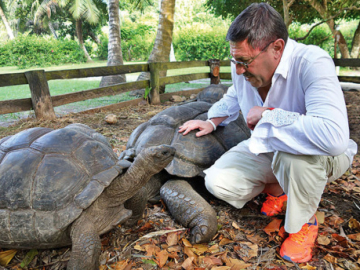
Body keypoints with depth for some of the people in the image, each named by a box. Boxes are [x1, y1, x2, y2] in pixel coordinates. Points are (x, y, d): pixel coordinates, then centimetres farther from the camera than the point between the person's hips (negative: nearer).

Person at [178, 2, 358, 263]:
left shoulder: (312, 63, -31)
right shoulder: (243, 68, -10)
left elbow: (333, 135, -47)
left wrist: (267, 114, -34)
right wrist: (212, 122, 1)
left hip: (325, 158, -5)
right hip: (267, 151, 5)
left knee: (296, 151, -41)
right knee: (217, 183, -14)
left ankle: (306, 222, -8)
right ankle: (277, 187, 14)